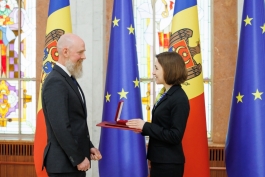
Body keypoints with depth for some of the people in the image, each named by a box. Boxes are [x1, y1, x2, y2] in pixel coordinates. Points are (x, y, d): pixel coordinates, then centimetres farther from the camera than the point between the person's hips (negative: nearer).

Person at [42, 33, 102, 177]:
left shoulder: (68, 79, 14)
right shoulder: (55, 82, -17)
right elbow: (61, 127, -22)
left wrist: (88, 147, 9)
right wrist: (78, 159, -17)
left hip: (74, 160, 9)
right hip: (64, 163, -9)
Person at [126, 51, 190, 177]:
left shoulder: (179, 99, -17)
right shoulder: (167, 95, 11)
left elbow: (175, 136, -21)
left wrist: (146, 126, -19)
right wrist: (142, 127, 0)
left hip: (169, 163, -9)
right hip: (159, 160, 9)